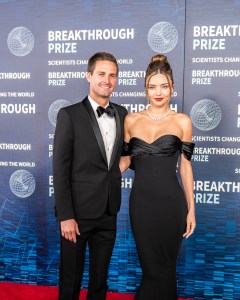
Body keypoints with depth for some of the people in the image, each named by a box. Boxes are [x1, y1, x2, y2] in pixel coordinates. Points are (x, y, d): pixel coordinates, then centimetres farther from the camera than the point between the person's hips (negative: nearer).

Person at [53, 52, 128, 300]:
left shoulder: (122, 114, 6)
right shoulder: (70, 115, -9)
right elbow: (60, 169, -11)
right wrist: (65, 216, -14)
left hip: (109, 212, 4)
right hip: (78, 212, -4)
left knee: (100, 278, 19)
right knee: (70, 279, 12)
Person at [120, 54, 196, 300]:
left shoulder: (182, 121, -1)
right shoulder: (131, 119, 4)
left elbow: (185, 167, 2)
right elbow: (126, 160, 11)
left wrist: (191, 209, 2)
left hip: (170, 201, -2)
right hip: (141, 201, 2)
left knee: (164, 266, 9)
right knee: (150, 265, 12)